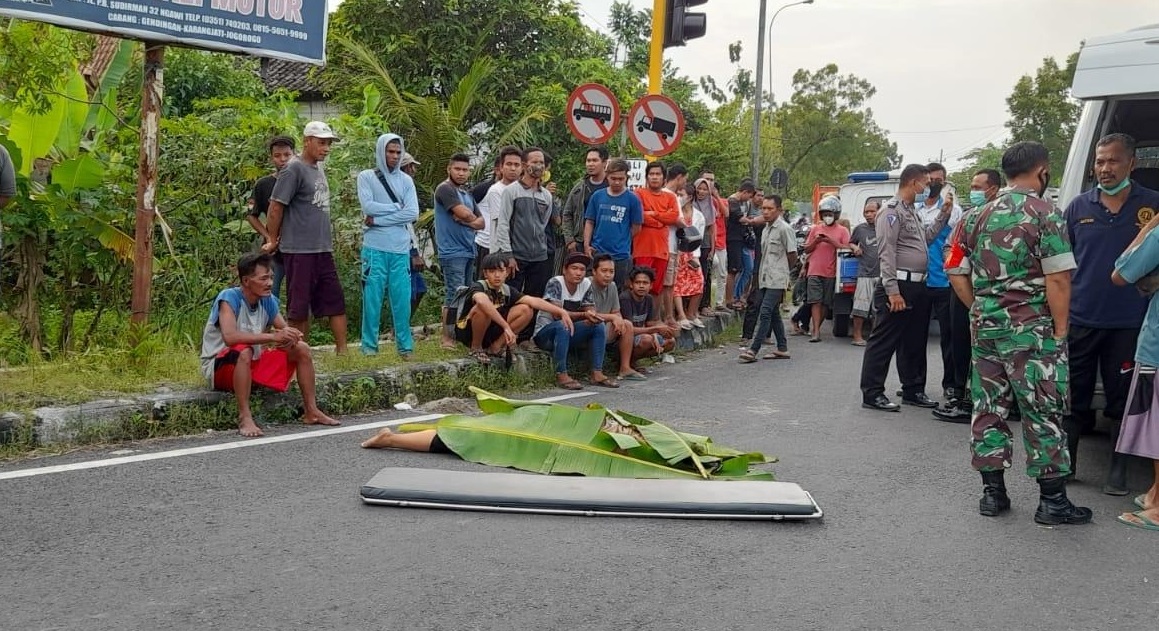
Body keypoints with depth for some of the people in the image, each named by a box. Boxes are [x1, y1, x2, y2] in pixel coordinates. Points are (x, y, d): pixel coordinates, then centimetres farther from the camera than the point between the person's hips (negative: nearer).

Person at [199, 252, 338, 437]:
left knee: (301, 348, -4)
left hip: (253, 363, 7)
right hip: (218, 367, -7)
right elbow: (229, 337, -36)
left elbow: (285, 330, 5)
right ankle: (245, 418, -34)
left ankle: (311, 412, -1)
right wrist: (273, 336, -40)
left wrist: (290, 337, -21)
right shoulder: (229, 298, -21)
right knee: (244, 351, -38)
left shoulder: (268, 300, -2)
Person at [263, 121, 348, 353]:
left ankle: (342, 351, 14)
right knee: (299, 308, 1)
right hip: (299, 250, -8)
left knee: (335, 301, 8)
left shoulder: (319, 169, 14)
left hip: (323, 249, 8)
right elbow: (275, 208, -11)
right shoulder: (294, 169, -11)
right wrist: (273, 242, -3)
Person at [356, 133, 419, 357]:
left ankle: (405, 345, 12)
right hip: (375, 248, -2)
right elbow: (368, 206, -11)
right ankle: (369, 345, 9)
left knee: (402, 299, 3)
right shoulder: (366, 177, 4)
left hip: (401, 249, 2)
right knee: (372, 298, 1)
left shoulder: (406, 180, 10)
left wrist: (378, 220, -8)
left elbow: (412, 213, -3)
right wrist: (397, 207, -3)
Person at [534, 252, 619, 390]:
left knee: (599, 325, -10)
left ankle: (597, 373, -13)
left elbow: (590, 310, 0)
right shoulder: (555, 283, -18)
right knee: (562, 325, -37)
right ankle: (561, 375, -32)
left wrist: (593, 316, -26)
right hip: (544, 333, -7)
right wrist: (584, 315, -41)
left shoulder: (586, 284, 1)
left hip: (566, 334, 7)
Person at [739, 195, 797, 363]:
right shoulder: (766, 229, 15)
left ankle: (753, 350, -19)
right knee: (773, 314, 12)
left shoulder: (784, 229, -10)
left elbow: (792, 256, -6)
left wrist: (781, 271, 6)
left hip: (777, 280, -9)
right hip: (765, 278, 9)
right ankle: (782, 349, 20)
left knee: (766, 312, -14)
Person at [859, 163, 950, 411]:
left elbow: (925, 238, 24)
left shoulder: (911, 212, 20)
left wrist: (943, 215, 18)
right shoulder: (892, 210, -11)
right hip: (899, 286, -10)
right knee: (884, 341, -6)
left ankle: (913, 390, 26)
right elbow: (886, 253, -18)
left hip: (916, 287, 10)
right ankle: (872, 393, -3)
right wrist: (893, 290, -23)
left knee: (915, 340, 16)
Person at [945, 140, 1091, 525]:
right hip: (1031, 330, -6)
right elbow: (1058, 280, -15)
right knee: (1042, 413, 2)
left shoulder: (978, 217, 9)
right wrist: (1060, 332, -9)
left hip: (985, 327, 6)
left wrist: (982, 311, 15)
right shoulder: (1044, 214, -10)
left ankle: (992, 493, 17)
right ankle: (1052, 500, 8)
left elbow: (957, 274, 10)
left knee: (989, 407, 10)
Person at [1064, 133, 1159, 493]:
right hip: (1080, 319, 1)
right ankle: (1065, 462, 22)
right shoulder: (1079, 207, 5)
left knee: (1122, 400, 7)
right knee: (1073, 397, 9)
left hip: (1128, 324, -1)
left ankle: (1118, 473, 19)